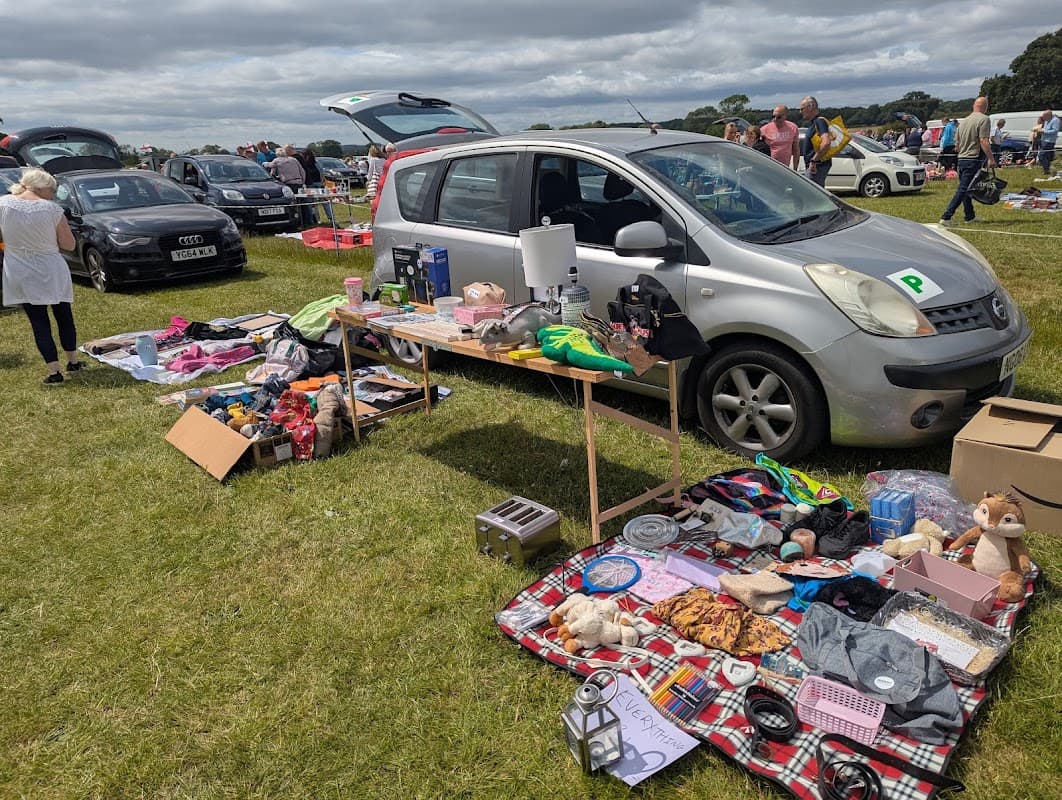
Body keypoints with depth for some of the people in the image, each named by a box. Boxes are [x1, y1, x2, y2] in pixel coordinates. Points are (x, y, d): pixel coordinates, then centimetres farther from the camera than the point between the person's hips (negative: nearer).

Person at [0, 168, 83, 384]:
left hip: (21, 275, 1)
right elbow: (69, 244, -6)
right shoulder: (51, 208, -12)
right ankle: (73, 361, 28)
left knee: (38, 322, 5)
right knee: (64, 317, 17)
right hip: (52, 272, -1)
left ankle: (54, 370, 2)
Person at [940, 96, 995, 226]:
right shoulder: (984, 119, -9)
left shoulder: (964, 121, 15)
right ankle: (946, 217, -18)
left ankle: (970, 216, 28)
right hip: (974, 159, -8)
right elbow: (984, 141, -18)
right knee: (963, 189, -10)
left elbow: (956, 146, 18)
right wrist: (991, 158, -16)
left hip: (961, 159, 8)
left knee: (964, 188, 16)